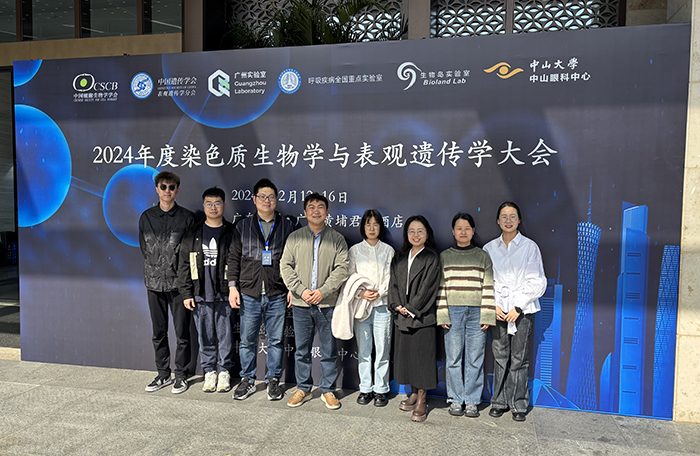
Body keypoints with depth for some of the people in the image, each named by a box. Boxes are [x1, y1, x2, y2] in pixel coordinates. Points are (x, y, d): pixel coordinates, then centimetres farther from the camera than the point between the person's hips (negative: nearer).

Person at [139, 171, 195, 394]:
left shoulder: (187, 217, -1)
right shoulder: (147, 217, 8)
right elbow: (144, 248, 13)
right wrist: (156, 269, 5)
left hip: (178, 283, -3)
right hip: (154, 283, 3)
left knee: (182, 333, 2)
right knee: (159, 332, 11)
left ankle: (181, 375, 15)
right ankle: (163, 374, 24)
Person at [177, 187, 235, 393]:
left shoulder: (231, 233, 1)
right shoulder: (192, 234, 7)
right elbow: (184, 265, 7)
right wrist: (186, 294, 2)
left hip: (224, 296, -2)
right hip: (200, 297, 2)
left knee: (225, 336, 5)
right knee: (205, 337, 10)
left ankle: (224, 372, 21)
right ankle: (209, 372, 24)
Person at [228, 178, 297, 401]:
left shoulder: (288, 226, 5)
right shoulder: (243, 226, 8)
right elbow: (234, 258, 9)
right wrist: (233, 286, 1)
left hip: (277, 295, -1)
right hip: (249, 293, 1)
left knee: (276, 340, 7)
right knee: (247, 340, 9)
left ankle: (273, 380, 23)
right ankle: (247, 380, 25)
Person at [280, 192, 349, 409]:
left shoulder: (337, 239, 3)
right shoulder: (295, 237, 7)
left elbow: (342, 269, -4)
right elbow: (285, 266, 4)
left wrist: (322, 291, -14)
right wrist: (301, 290, -9)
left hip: (327, 304, -1)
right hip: (300, 304, 1)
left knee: (329, 351, 6)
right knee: (302, 350, 11)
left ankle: (327, 390, 21)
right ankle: (303, 389, 26)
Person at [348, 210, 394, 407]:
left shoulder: (388, 250, 8)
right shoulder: (355, 250, 9)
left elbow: (391, 277, 2)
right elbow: (350, 276, 4)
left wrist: (379, 292, -13)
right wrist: (361, 292, -12)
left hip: (382, 304, -1)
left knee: (382, 349, 1)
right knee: (363, 350, 5)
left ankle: (380, 389, 12)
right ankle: (365, 389, 17)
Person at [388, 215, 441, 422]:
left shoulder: (431, 258, -4)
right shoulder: (399, 257, 12)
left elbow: (428, 288, -10)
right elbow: (394, 282, 8)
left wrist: (412, 309, -12)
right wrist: (397, 305, -6)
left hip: (423, 316, -5)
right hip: (402, 315, 5)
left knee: (422, 355, -1)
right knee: (406, 354, 10)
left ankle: (422, 400, 10)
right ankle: (414, 393, 25)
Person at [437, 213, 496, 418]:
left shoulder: (483, 256, 8)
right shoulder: (445, 257, 9)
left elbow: (488, 287, 4)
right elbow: (441, 287, 6)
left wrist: (487, 316, -3)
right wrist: (442, 315, -1)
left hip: (476, 312, 0)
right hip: (453, 312, 0)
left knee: (475, 359, 2)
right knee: (454, 358, 3)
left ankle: (472, 401, 15)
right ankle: (456, 400, 16)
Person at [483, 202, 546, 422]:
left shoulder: (530, 246, 0)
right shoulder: (489, 248, 7)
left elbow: (537, 282, -2)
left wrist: (518, 307, -8)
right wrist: (493, 305, -5)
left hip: (522, 310, -2)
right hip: (498, 310, 2)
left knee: (519, 359, 2)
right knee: (500, 357, 5)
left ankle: (518, 405, 15)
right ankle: (499, 402, 18)